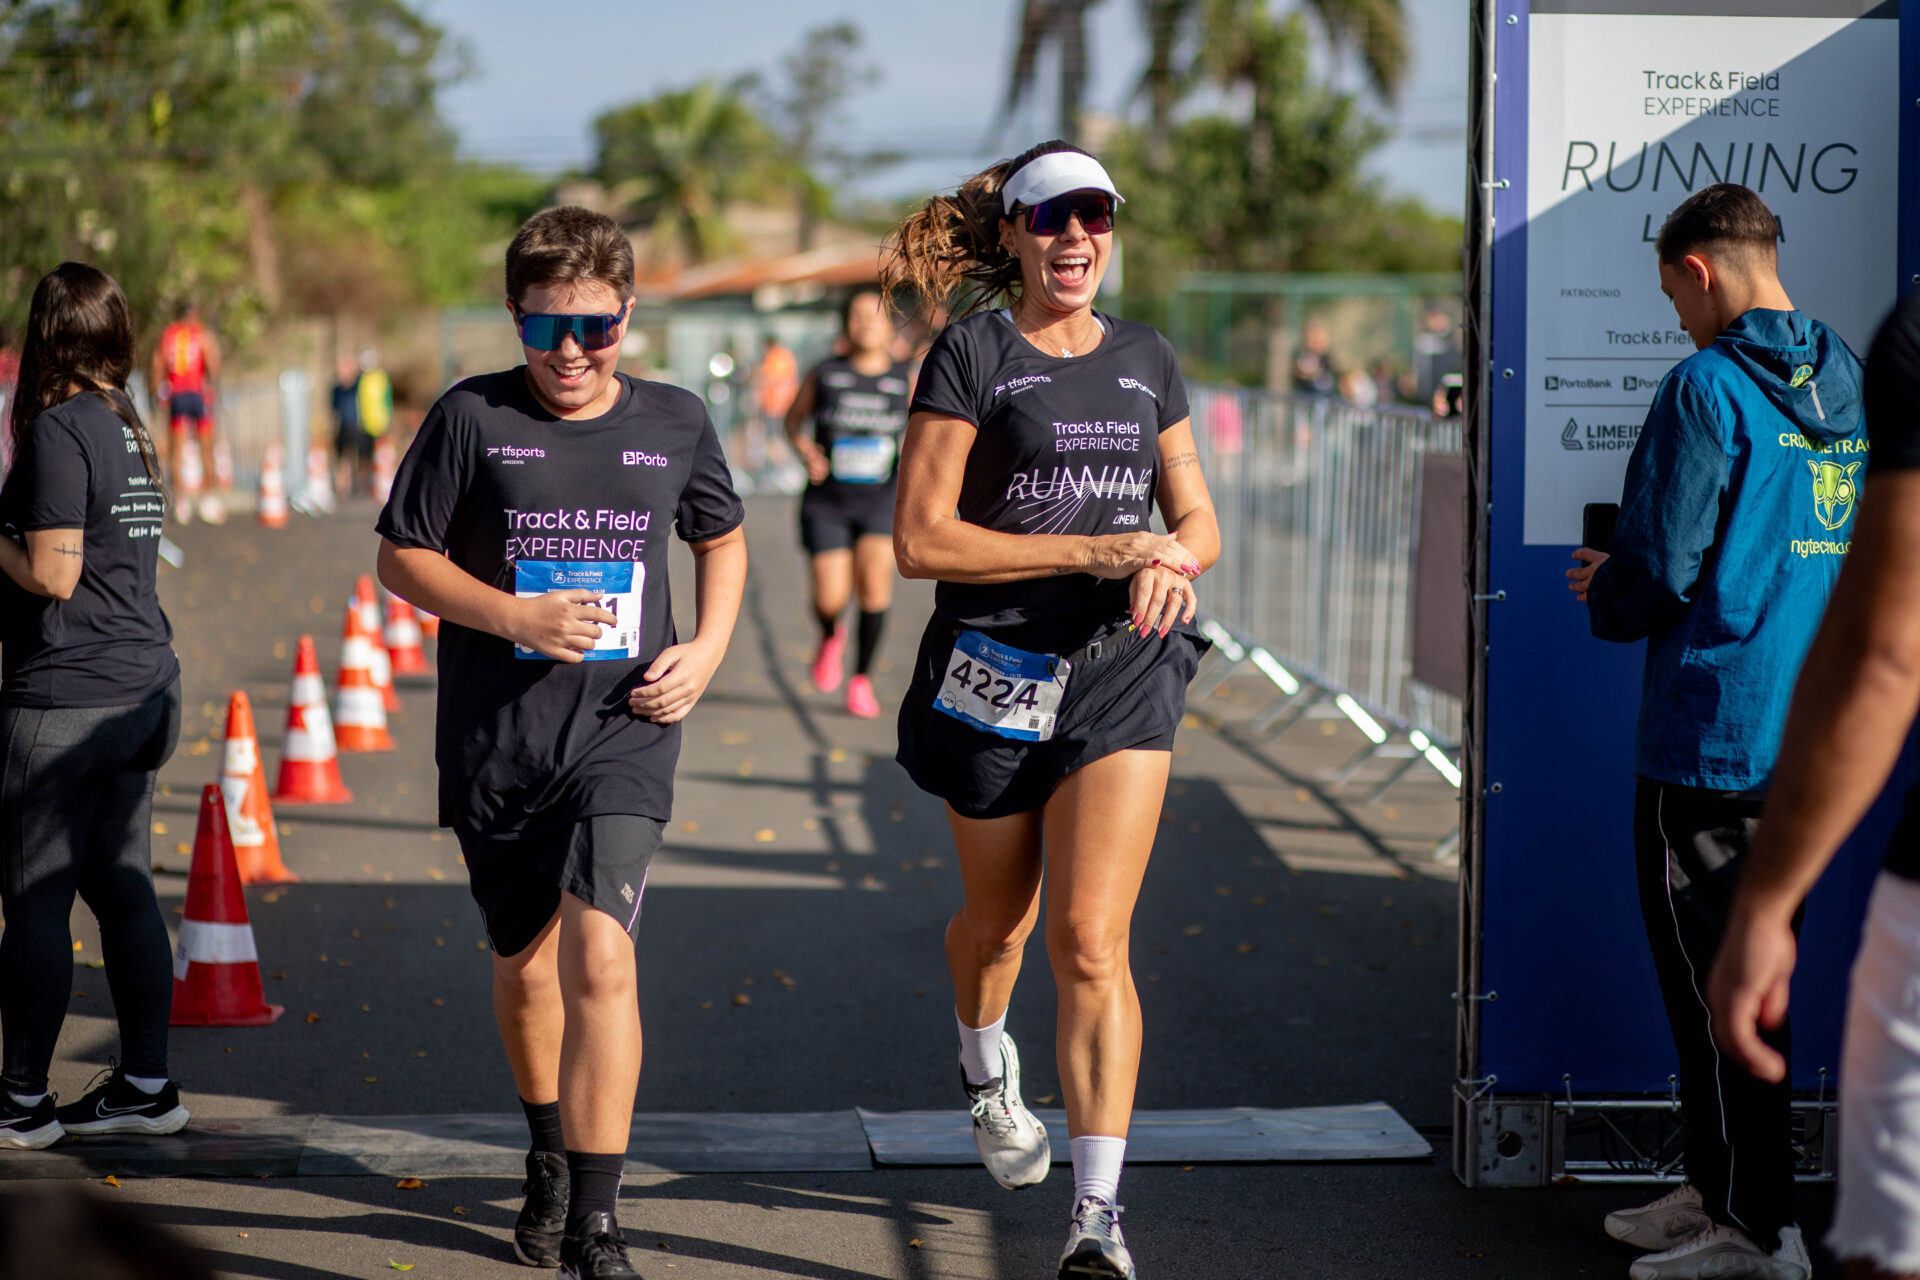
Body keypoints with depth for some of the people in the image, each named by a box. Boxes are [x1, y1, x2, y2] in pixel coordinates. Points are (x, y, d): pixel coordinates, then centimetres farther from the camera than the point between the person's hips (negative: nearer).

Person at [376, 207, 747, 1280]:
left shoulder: (676, 421, 3)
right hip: (494, 738, 1)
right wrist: (513, 615, -15)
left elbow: (721, 537, 20)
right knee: (524, 967, 17)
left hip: (623, 730, -1)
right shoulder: (472, 418, -3)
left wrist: (707, 648, 4)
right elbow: (403, 557, 0)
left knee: (599, 960, -18)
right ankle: (551, 1159, 44)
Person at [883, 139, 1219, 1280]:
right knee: (999, 919, 18)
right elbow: (921, 541, -12)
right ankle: (988, 1073, 52)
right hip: (996, 670, -1)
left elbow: (1198, 518, 15)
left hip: (1121, 673, 2)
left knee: (1090, 940, -11)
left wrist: (1174, 561, -10)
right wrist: (1092, 552, -17)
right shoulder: (971, 354, -6)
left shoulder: (1147, 360, 9)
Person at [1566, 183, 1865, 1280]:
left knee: (1712, 984, 0)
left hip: (1710, 739, -8)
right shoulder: (1849, 379, 10)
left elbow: (1658, 570, -17)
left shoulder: (1710, 386, -15)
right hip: (1815, 738, 8)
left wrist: (1602, 595, 6)